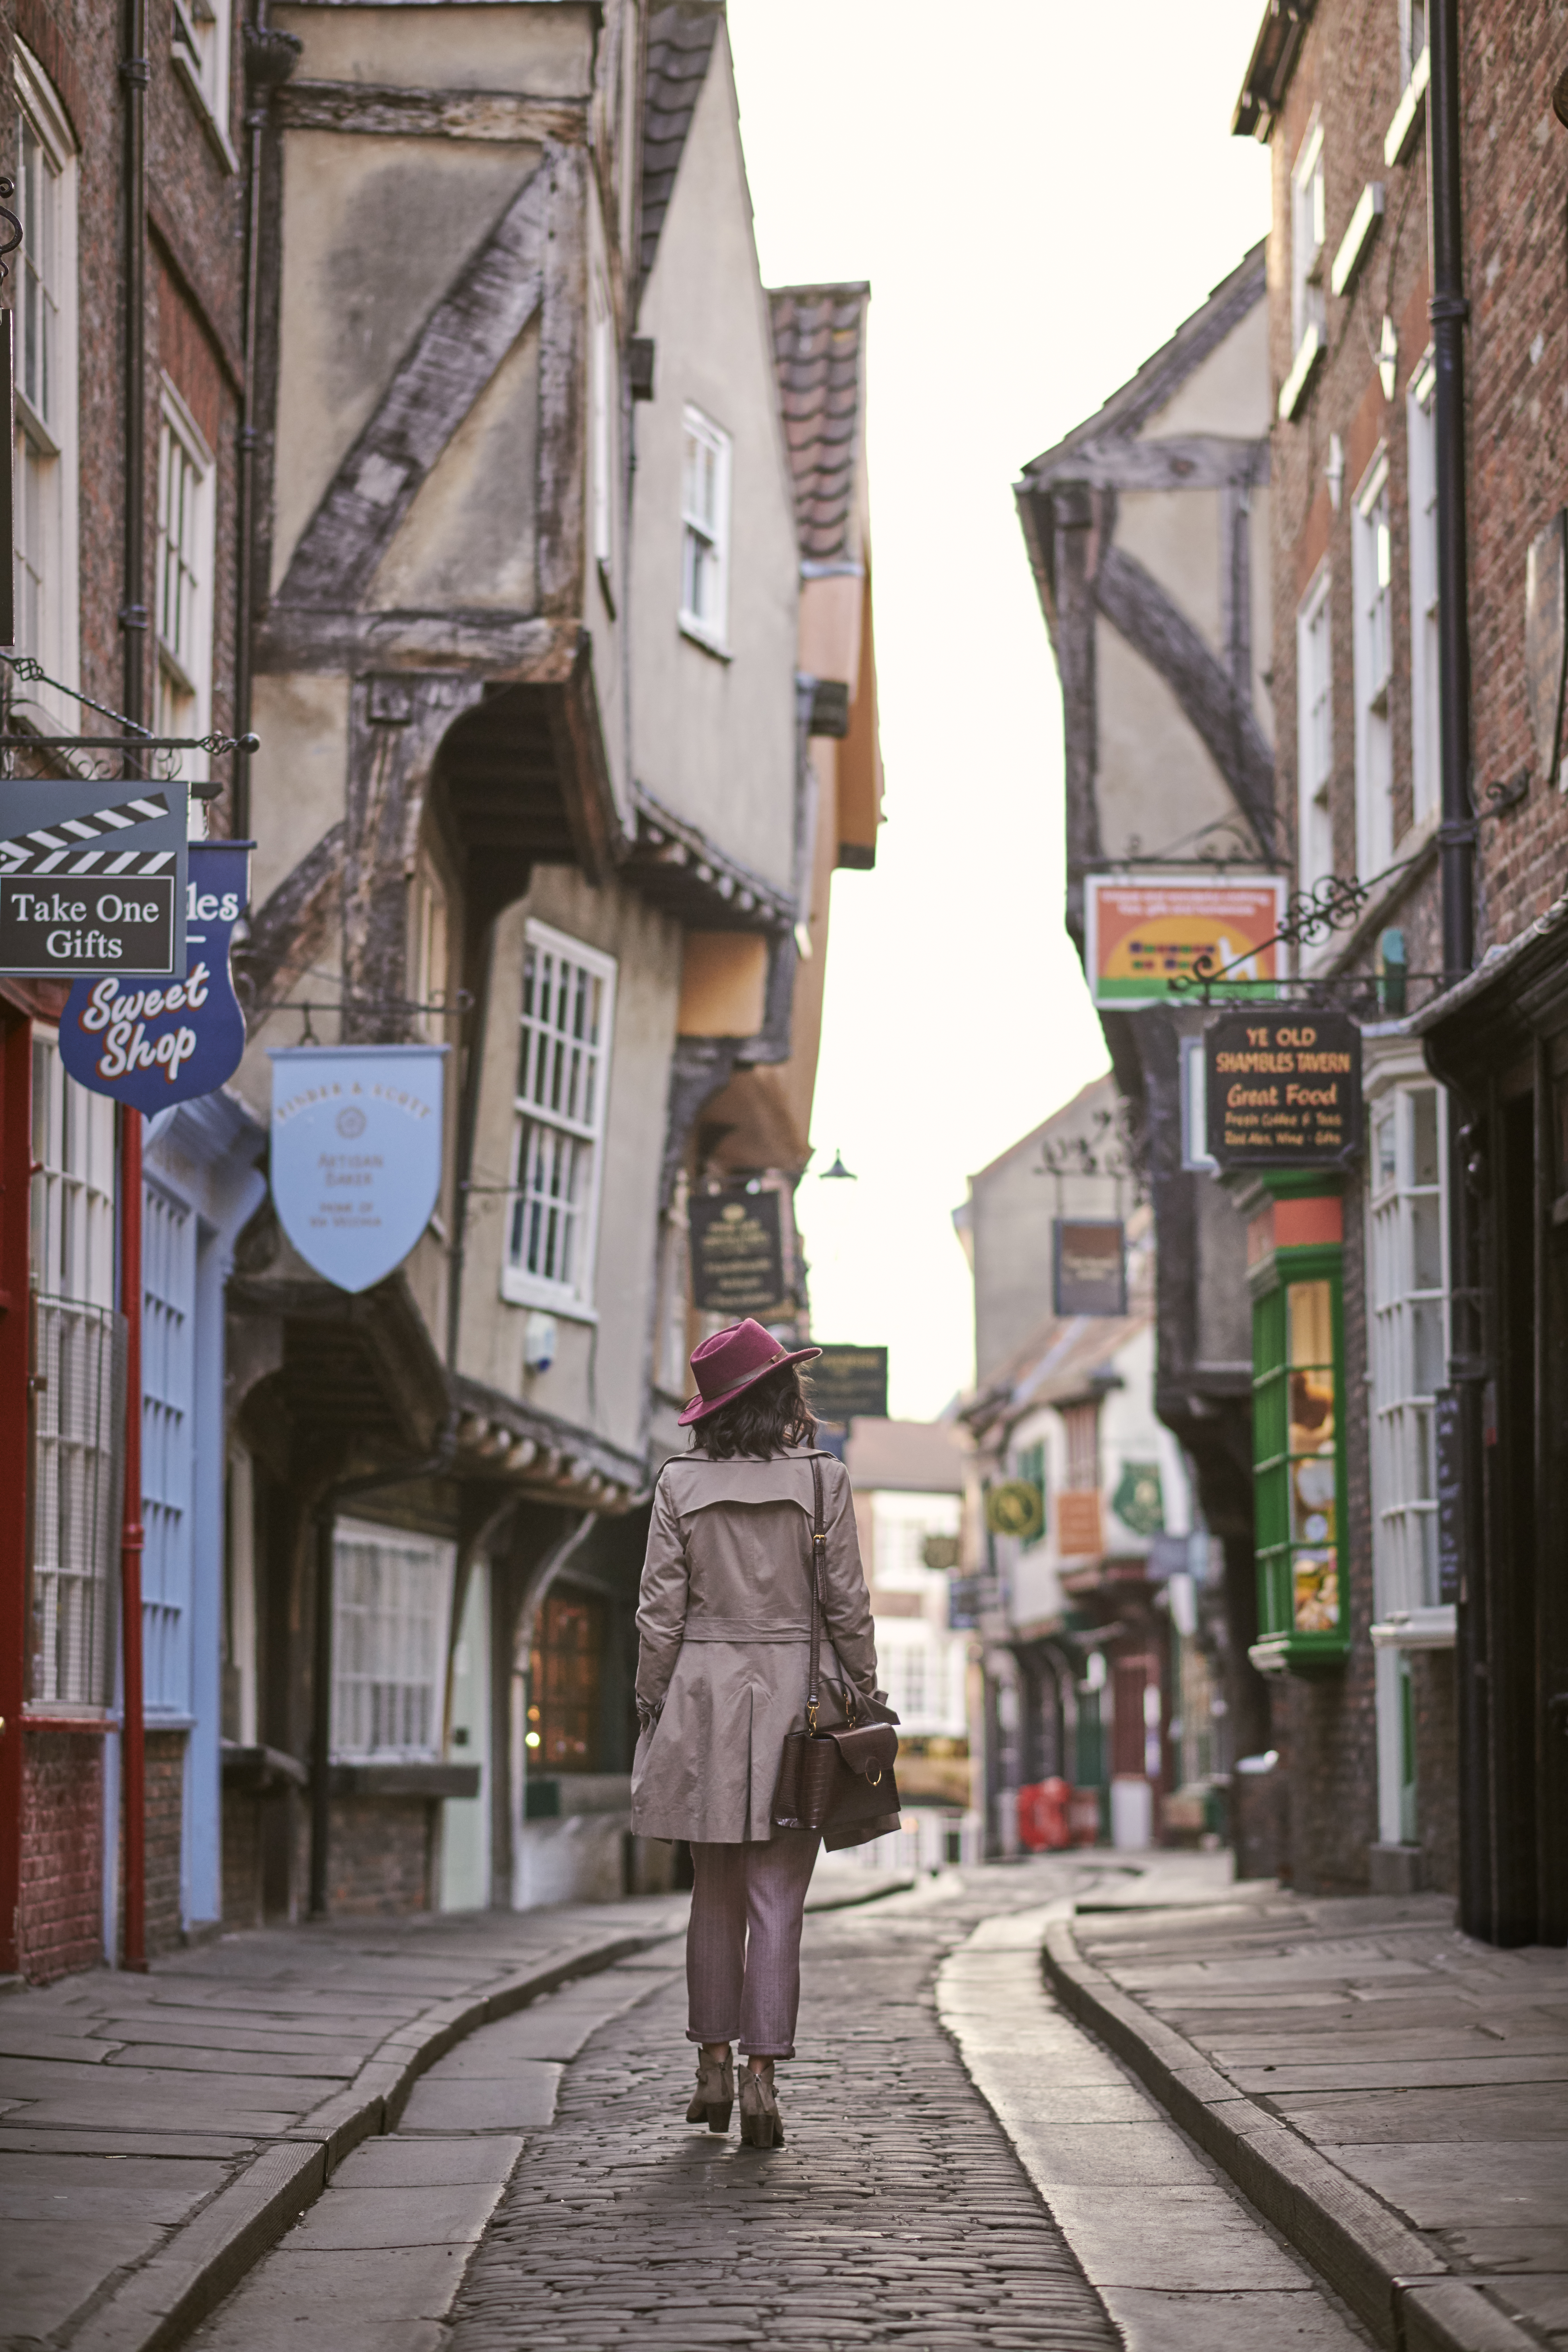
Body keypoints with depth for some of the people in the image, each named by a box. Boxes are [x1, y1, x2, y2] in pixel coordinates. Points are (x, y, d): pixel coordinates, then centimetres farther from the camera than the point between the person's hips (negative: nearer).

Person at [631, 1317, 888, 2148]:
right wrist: (866, 1696, 8)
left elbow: (659, 1611, -1)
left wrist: (651, 1703, 8)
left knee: (715, 1894, 12)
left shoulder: (681, 1482, -1)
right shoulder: (821, 1479, -4)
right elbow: (848, 1606, -2)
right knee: (777, 1898, -1)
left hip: (705, 1694, 2)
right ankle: (761, 2073, -6)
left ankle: (714, 2068, 16)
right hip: (796, 1691, -2)